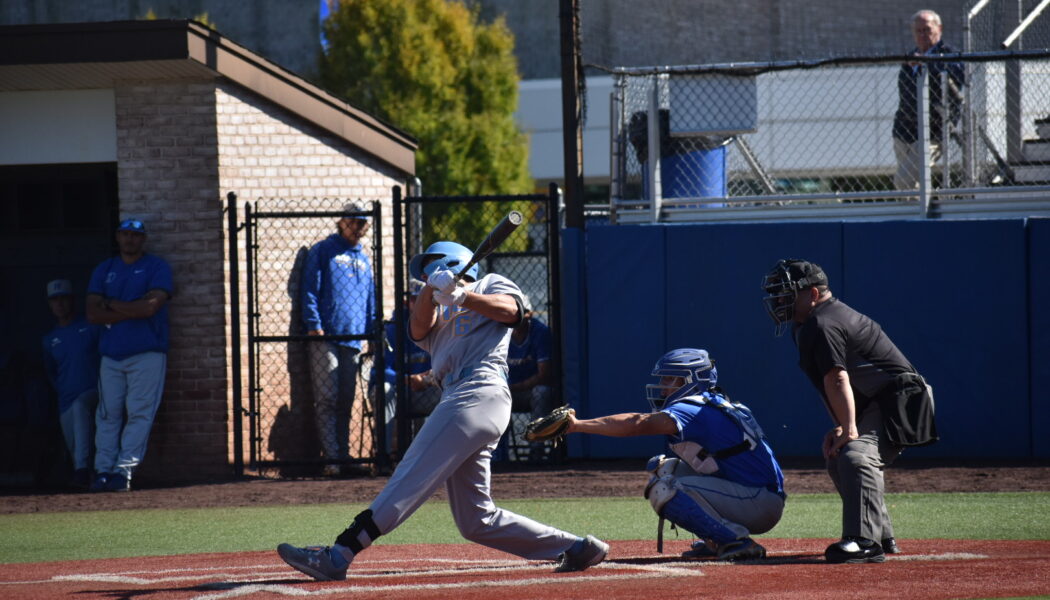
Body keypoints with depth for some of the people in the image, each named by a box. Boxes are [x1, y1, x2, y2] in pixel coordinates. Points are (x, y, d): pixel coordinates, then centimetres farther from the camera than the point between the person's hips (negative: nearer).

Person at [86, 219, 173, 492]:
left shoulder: (157, 267, 3)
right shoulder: (104, 270, 16)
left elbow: (150, 306, -12)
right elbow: (93, 314, 4)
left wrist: (111, 304, -2)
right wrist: (132, 312, -7)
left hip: (147, 354, -4)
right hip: (111, 354, 4)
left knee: (139, 413, -10)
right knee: (108, 415, -1)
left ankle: (124, 471, -14)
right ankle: (103, 470, -3)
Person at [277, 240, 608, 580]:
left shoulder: (491, 285, 18)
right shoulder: (438, 316, 34)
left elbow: (509, 310, -4)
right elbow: (418, 328, 10)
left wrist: (461, 296, -14)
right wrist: (433, 288, -5)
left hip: (482, 394, -8)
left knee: (414, 476, -19)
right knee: (476, 521, 3)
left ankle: (339, 555, -30)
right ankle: (577, 549, 9)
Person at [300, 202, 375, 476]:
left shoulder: (363, 258, 21)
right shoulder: (323, 251, 3)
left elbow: (370, 298, 25)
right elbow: (309, 289, -3)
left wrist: (373, 333, 15)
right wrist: (313, 324, -13)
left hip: (353, 339, 6)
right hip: (326, 337, -6)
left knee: (346, 401, 8)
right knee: (327, 399, -10)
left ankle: (343, 455, 11)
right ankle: (331, 457, -14)